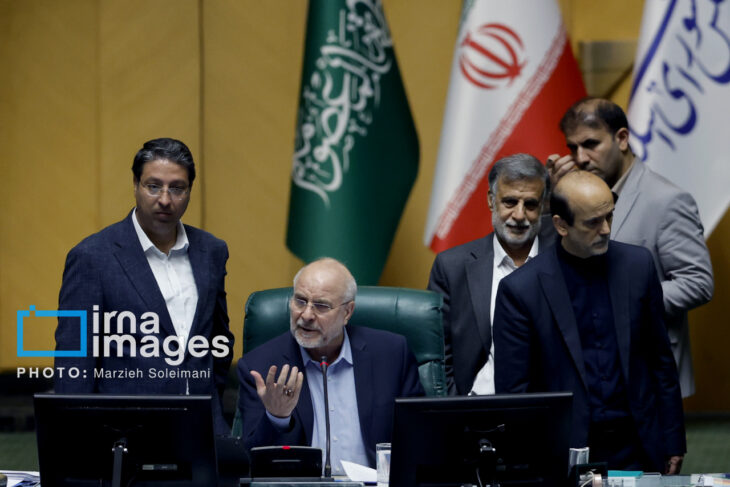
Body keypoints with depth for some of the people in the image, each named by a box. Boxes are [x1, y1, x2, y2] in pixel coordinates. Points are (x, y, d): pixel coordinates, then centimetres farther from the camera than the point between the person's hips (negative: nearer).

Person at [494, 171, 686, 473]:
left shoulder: (637, 265, 4)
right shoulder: (520, 290, -7)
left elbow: (660, 360, 11)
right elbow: (513, 390, -4)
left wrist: (673, 444, 10)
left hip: (634, 449, 3)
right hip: (566, 455, -3)